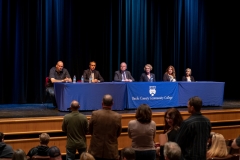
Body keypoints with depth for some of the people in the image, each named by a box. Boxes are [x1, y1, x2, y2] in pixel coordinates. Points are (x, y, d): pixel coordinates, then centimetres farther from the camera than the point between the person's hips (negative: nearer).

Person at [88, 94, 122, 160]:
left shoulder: (95, 114, -11)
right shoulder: (118, 117, -10)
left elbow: (90, 130, 3)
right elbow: (118, 134, 3)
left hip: (96, 150, 0)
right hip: (111, 151, 0)